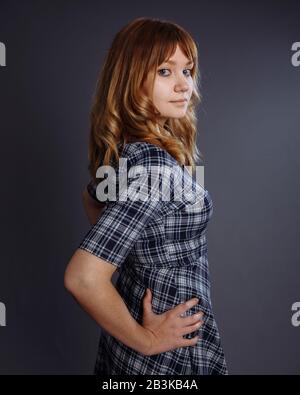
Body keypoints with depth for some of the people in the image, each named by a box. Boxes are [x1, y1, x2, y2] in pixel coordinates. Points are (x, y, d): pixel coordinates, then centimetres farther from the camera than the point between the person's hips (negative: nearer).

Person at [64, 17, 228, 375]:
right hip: (171, 356, -7)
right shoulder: (153, 165, -30)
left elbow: (93, 199, 16)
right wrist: (147, 341, -20)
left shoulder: (125, 147, -3)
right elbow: (82, 278, -34)